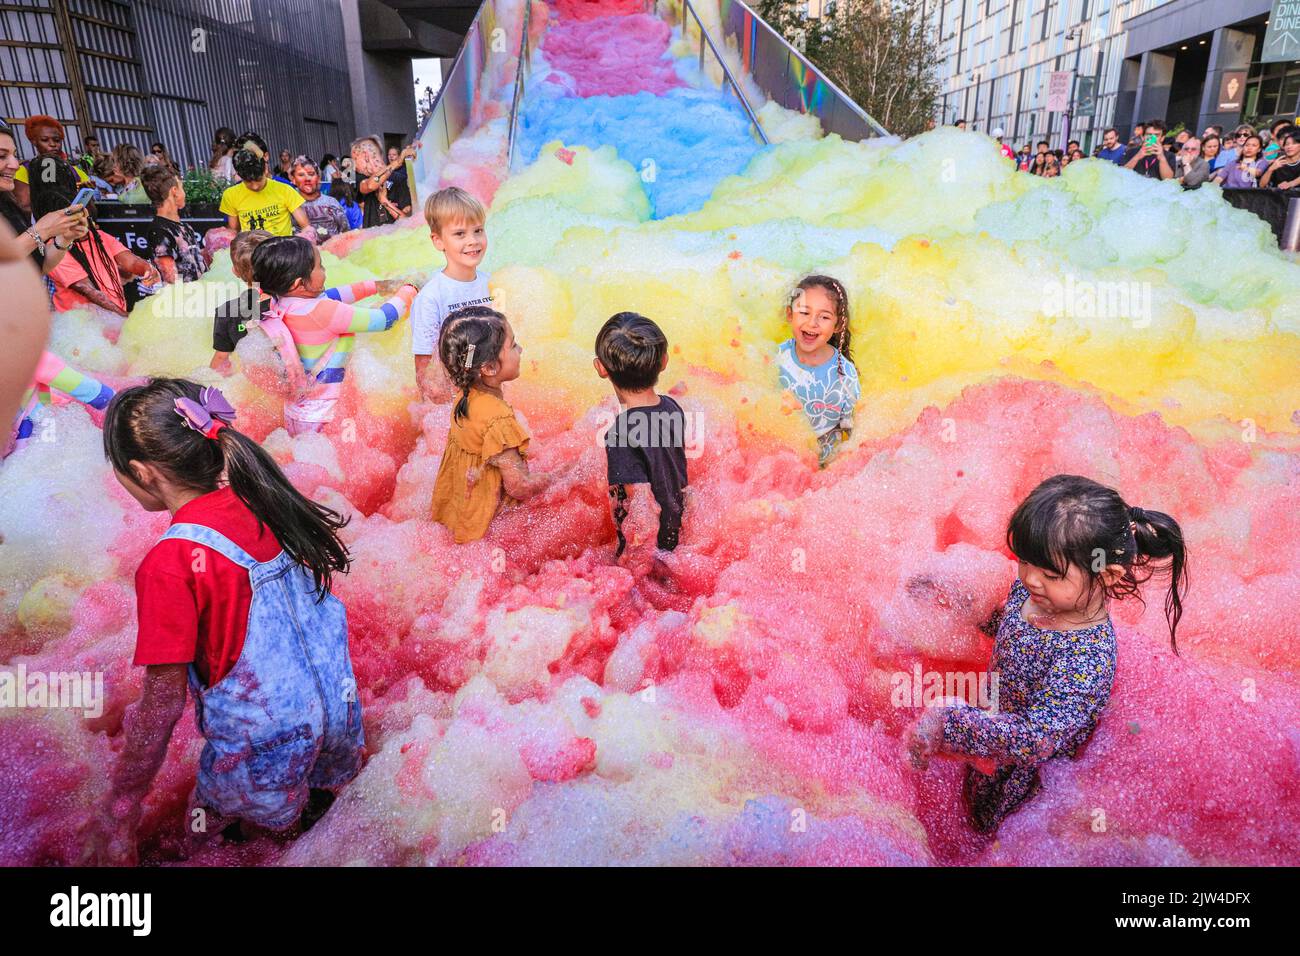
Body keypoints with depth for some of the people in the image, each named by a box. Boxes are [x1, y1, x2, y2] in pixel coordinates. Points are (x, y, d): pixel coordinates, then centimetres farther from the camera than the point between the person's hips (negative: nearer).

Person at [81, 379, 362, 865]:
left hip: (266, 746, -6)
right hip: (337, 712, 6)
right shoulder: (258, 502, -5)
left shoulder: (168, 565, -24)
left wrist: (119, 811, -4)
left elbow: (163, 704, -18)